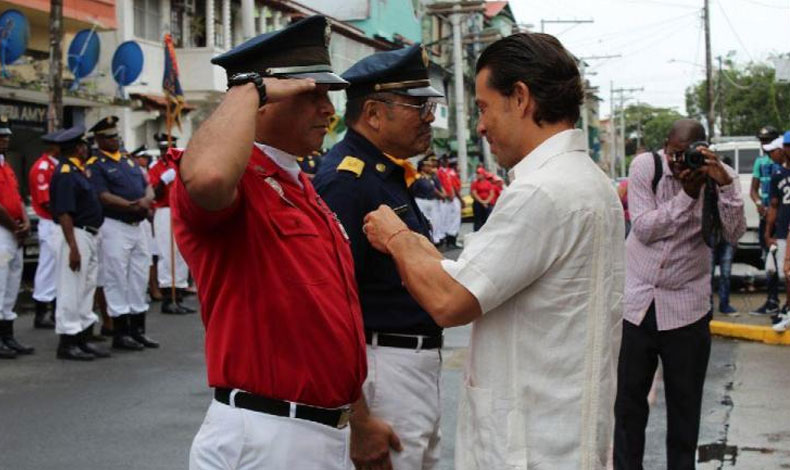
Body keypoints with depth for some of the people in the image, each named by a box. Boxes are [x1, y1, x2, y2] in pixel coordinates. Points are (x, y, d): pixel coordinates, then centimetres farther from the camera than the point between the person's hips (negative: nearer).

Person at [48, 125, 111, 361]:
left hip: (91, 235, 10)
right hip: (77, 235, -10)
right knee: (72, 290, -4)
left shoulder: (79, 170, 14)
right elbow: (64, 213, -21)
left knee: (87, 288, 15)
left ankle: (83, 339, 24)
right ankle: (67, 343, 3)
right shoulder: (65, 173, -16)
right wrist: (73, 247, -24)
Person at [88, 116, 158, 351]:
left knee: (140, 277, 10)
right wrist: (132, 206, -24)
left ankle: (138, 329, 19)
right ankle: (120, 333, 5)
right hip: (115, 227, -7)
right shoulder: (95, 165, -6)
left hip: (138, 225, 7)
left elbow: (148, 186, 12)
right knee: (117, 279, -3)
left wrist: (147, 200, -10)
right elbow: (104, 197, -17)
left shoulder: (129, 160, 16)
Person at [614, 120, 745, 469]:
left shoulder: (720, 176, -3)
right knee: (628, 398, 9)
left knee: (685, 403, 9)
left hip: (687, 307, 0)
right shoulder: (645, 166, -7)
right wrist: (687, 194, -20)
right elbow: (643, 229, -13)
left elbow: (734, 236, -11)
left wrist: (724, 186, -23)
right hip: (635, 301, 0)